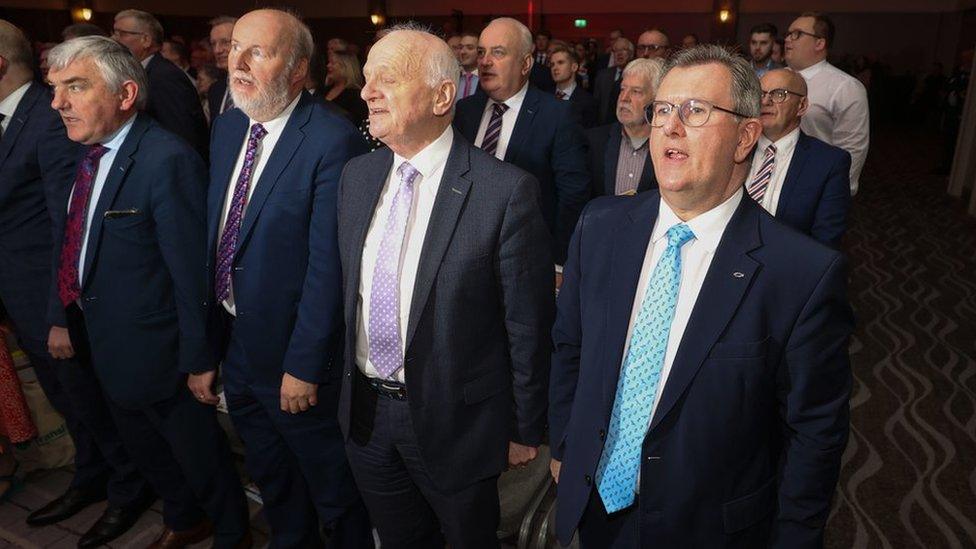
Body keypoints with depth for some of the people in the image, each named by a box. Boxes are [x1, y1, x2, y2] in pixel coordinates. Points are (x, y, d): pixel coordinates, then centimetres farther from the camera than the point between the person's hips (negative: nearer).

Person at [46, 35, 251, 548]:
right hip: (103, 346, 9)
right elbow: (72, 246, 8)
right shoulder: (87, 154, 1)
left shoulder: (167, 161, -26)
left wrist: (198, 361, -19)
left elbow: (192, 272, -24)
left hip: (157, 352, -8)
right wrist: (67, 318, 8)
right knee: (144, 449, 27)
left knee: (199, 455, 14)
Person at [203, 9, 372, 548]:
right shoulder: (227, 126, 4)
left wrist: (303, 366, -18)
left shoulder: (333, 140, -22)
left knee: (331, 486, 16)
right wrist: (204, 345, 8)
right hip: (234, 342, 8)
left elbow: (327, 266, -22)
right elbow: (214, 235, 7)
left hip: (294, 351, -7)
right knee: (270, 480, 28)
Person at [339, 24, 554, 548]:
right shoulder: (356, 176, 0)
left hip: (455, 419, -5)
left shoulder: (506, 190, -21)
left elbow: (527, 323, -14)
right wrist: (346, 385, 14)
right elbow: (347, 287, 9)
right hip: (364, 410, 5)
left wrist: (525, 430, -6)